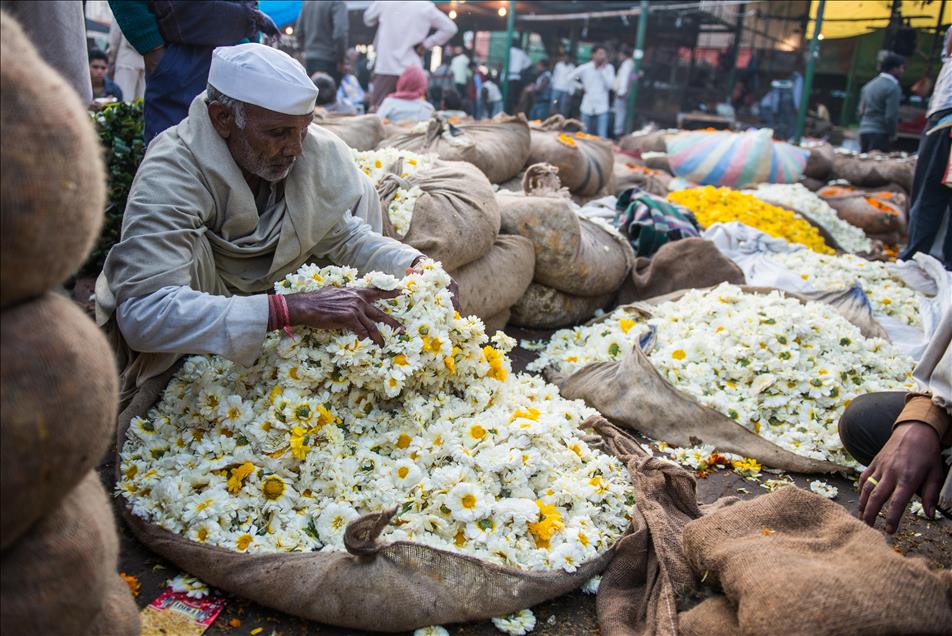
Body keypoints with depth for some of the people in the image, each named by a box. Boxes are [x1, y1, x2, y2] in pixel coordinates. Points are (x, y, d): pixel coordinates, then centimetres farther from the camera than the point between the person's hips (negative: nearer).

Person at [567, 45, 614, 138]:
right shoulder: (585, 68, 0)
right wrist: (581, 87, -3)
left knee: (602, 137, -11)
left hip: (602, 108, -2)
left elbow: (609, 85, -11)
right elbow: (570, 78, 5)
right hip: (587, 107, 2)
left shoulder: (609, 68, 0)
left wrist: (603, 69, -11)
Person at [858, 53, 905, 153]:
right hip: (880, 133, -8)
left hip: (864, 131, 8)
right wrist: (891, 135, -3)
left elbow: (861, 111, 17)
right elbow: (891, 116, -13)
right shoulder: (892, 87, -8)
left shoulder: (869, 85, 16)